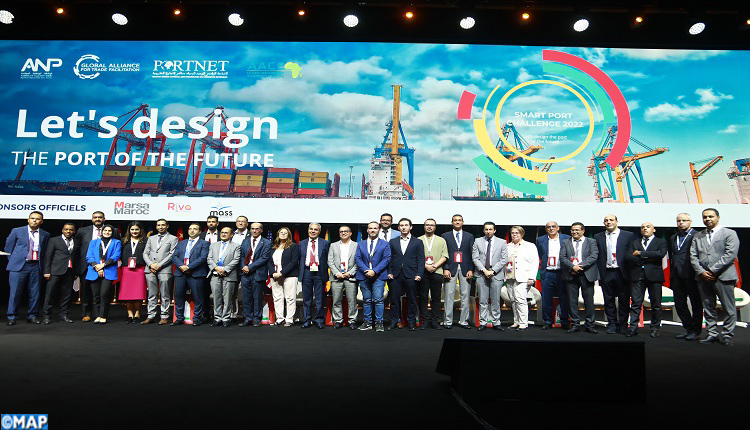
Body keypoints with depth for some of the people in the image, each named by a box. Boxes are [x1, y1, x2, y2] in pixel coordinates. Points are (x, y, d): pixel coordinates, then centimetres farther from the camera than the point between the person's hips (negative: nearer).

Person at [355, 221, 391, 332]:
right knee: (367, 300, 7)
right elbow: (357, 258, 5)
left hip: (378, 276, -2)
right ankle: (367, 322, 15)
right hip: (364, 276, 3)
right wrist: (366, 270, -11)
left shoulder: (385, 244, 6)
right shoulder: (360, 244, 14)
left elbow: (386, 259, -3)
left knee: (378, 300, -7)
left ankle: (379, 323, 1)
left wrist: (374, 271, -13)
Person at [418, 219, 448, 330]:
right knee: (423, 298, 1)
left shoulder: (441, 240, 13)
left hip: (437, 272, 1)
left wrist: (435, 266, -9)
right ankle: (425, 321, 9)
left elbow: (444, 256, 5)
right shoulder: (418, 240, 10)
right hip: (422, 272, -1)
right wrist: (426, 265, -10)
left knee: (436, 298, 2)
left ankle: (435, 321, 10)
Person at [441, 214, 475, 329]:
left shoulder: (469, 236, 12)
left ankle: (463, 321, 11)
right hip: (451, 269, -1)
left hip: (465, 269, 1)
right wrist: (445, 269, -7)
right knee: (449, 295, -2)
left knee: (465, 296, 2)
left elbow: (472, 254, 8)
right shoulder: (445, 236, 9)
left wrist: (471, 270, -2)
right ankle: (448, 321, 6)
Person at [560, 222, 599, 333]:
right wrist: (572, 267, -13)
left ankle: (589, 325, 10)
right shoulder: (565, 242, 12)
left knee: (589, 300, 1)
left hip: (586, 274, -1)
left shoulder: (591, 242, 9)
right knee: (572, 300, 3)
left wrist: (581, 266, -14)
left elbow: (594, 256, -5)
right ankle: (575, 324, 11)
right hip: (571, 274, 1)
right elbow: (562, 257, 2)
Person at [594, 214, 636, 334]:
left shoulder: (629, 236, 3)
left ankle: (623, 325, 18)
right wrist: (598, 272, -3)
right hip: (606, 273, 2)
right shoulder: (598, 237, 8)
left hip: (622, 273, -1)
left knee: (624, 301, 5)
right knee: (609, 300, 7)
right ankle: (612, 324, 17)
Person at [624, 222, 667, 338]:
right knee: (635, 303, -2)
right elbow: (627, 257, 3)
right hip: (637, 275, 1)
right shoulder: (633, 243, 17)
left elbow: (661, 254, -10)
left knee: (656, 304, 3)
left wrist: (641, 253, -7)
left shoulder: (661, 242, 11)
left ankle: (655, 328, 14)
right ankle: (633, 328, -1)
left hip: (654, 275, -1)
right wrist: (646, 259, -8)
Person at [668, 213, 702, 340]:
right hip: (677, 276, 7)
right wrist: (671, 275, 13)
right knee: (679, 304, 10)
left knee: (696, 304, 4)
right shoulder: (673, 238, 18)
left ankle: (695, 330, 13)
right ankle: (688, 328, 22)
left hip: (691, 275, -7)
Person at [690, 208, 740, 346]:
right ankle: (712, 334, 16)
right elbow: (693, 256, 9)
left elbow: (730, 255, -8)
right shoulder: (697, 236, 15)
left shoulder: (729, 234, 3)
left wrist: (712, 270, -13)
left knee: (729, 308, 1)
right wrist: (701, 272, -6)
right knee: (708, 308, 8)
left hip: (723, 276, -4)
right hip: (703, 277, 4)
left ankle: (727, 335, 11)